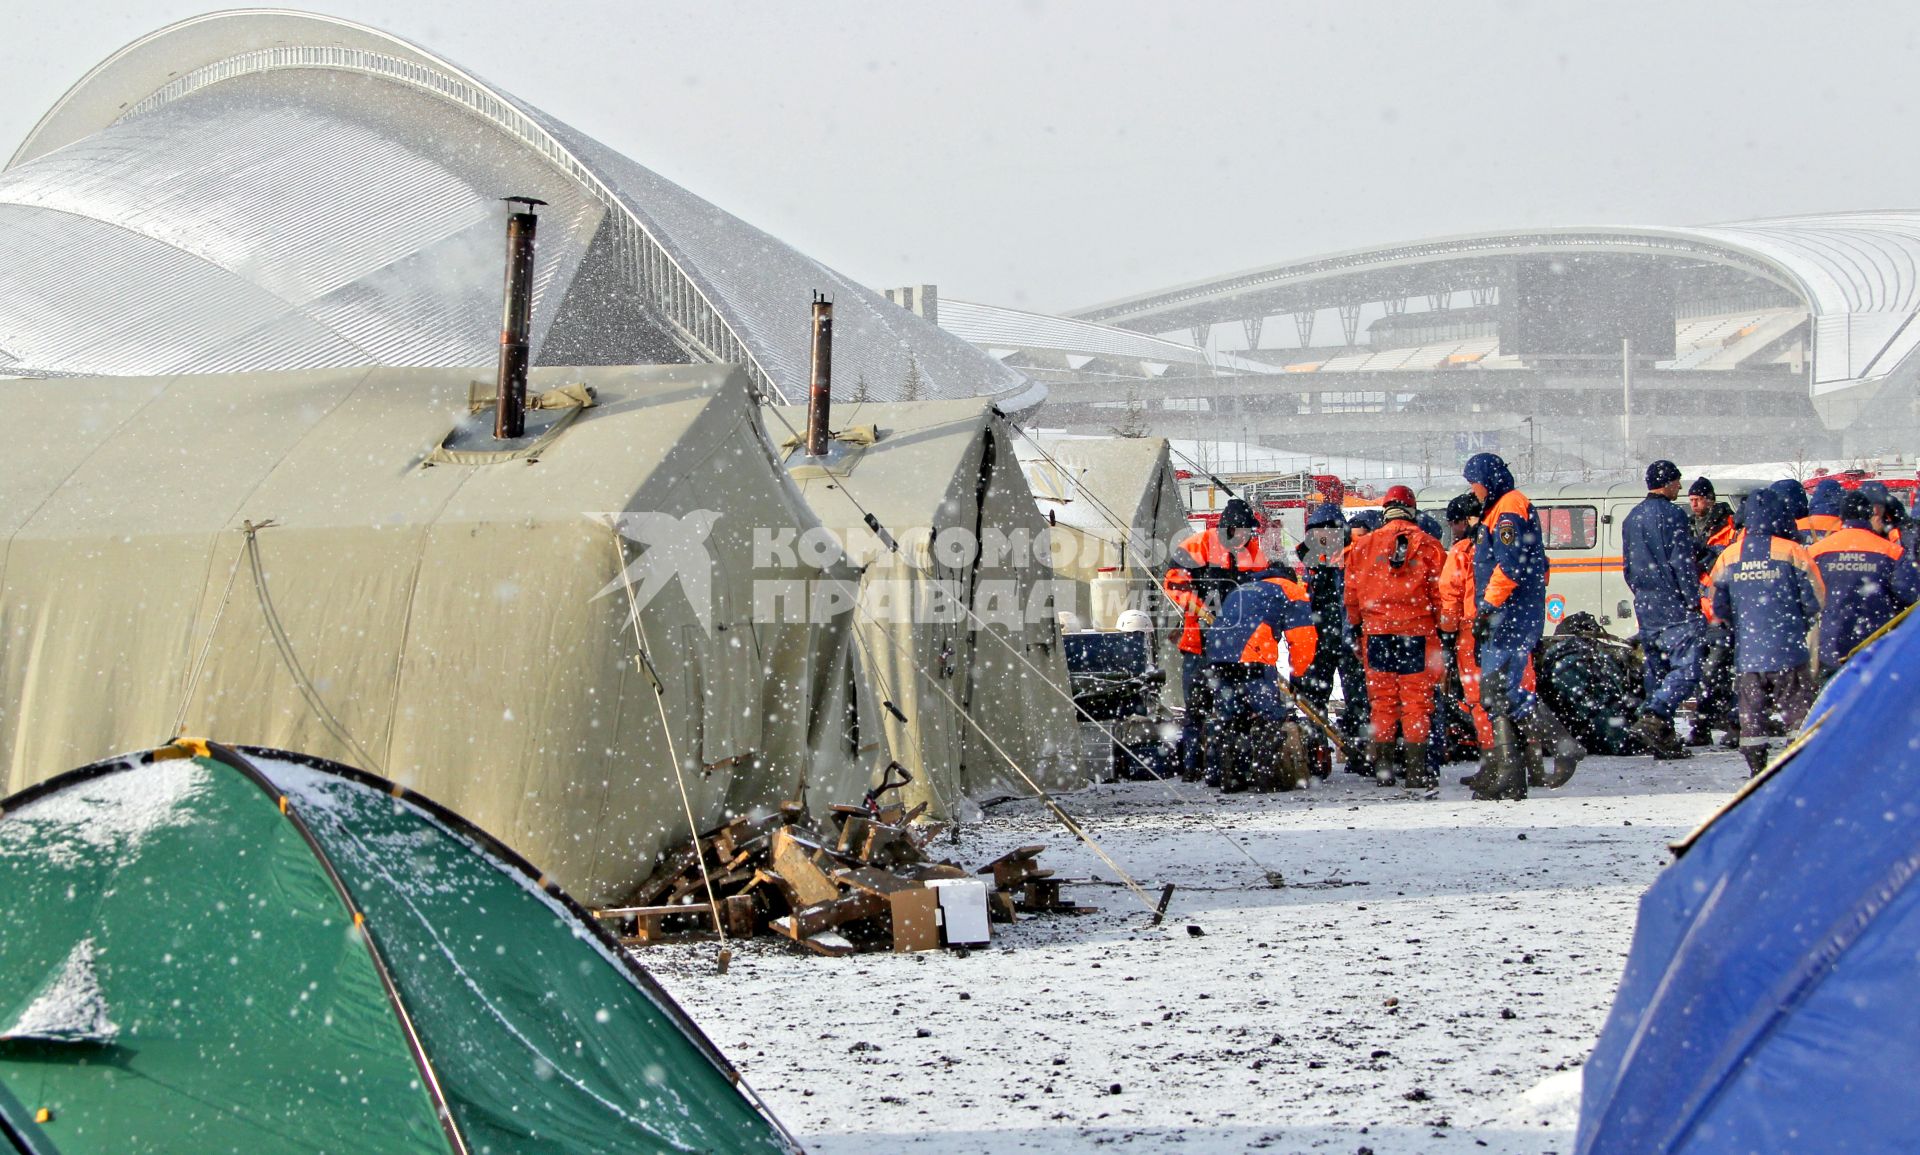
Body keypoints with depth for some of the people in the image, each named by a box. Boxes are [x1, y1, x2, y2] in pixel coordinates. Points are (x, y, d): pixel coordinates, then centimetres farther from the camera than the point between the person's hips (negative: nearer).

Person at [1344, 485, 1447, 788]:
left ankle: (1382, 767, 8)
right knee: (1417, 700, 2)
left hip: (1376, 633, 1)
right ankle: (1416, 768, -2)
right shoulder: (1428, 545, 0)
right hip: (1418, 633, -1)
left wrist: (1357, 629, 16)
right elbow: (1440, 593, 0)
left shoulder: (1363, 546, 3)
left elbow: (1352, 593, 7)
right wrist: (1443, 632, 8)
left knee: (1382, 699, 8)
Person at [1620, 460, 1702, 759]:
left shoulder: (1632, 519, 15)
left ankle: (1663, 737, 11)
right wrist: (1694, 600, -9)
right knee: (1686, 668, -10)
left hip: (1645, 609, 8)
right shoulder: (1671, 515, -10)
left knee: (1657, 672, 12)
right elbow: (1682, 563, -14)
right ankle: (1652, 718, -26)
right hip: (1675, 609, -8)